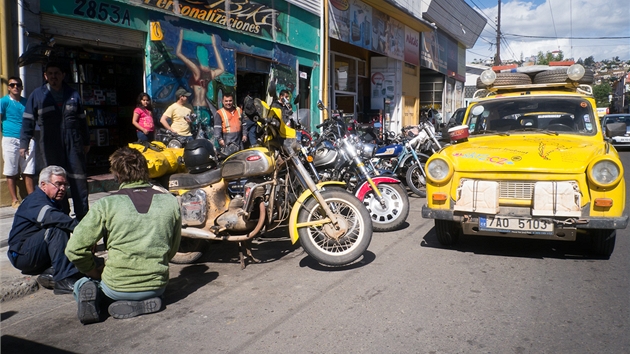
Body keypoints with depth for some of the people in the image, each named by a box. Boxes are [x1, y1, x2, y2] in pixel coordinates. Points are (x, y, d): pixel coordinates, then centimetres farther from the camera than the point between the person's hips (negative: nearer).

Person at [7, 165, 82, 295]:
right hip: (22, 254, -8)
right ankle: (64, 281, -38)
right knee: (56, 229, -33)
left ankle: (51, 274, -18)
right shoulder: (35, 201, -15)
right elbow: (52, 217, -37)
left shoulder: (55, 202, 16)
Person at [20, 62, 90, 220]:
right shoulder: (37, 95, 6)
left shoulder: (73, 94, 11)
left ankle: (82, 215, 5)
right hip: (50, 146, -1)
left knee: (79, 179, -1)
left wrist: (86, 141, 16)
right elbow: (28, 121, 5)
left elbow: (82, 119, 16)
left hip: (74, 143, 1)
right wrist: (24, 144, -1)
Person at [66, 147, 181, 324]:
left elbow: (74, 249, -9)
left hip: (117, 288, -1)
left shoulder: (106, 204, -11)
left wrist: (95, 272, 8)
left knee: (80, 286, 30)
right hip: (156, 286, 1)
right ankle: (142, 304, 3)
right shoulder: (170, 202, -3)